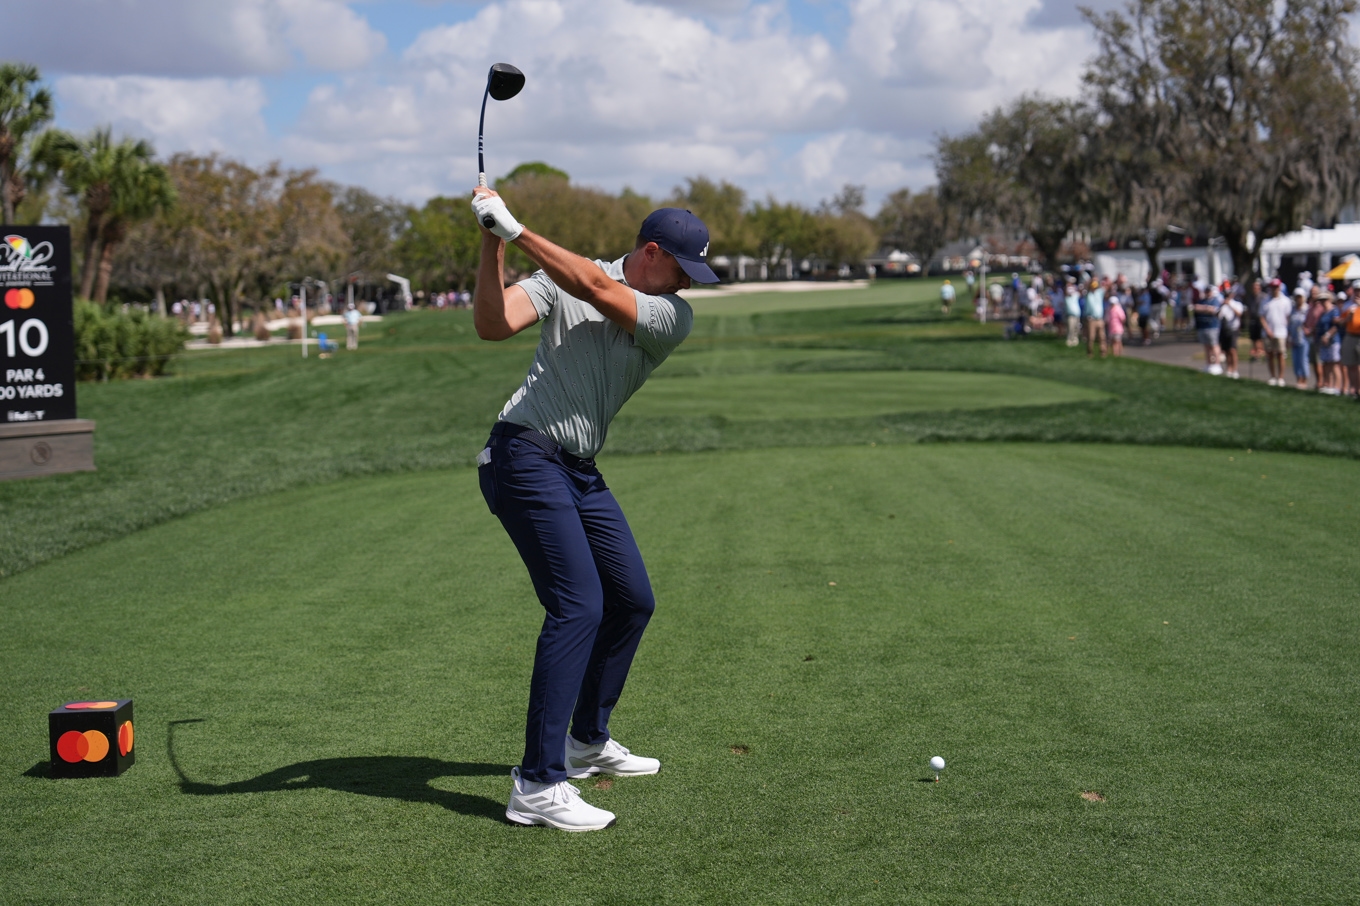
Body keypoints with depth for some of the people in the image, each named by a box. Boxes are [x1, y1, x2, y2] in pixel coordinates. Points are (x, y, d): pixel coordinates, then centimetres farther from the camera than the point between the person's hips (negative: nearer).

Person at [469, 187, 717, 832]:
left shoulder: (674, 316, 1)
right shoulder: (563, 276, -2)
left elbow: (598, 290, -15)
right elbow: (492, 324, -14)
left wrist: (516, 230, -21)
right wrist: (493, 244, -23)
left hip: (582, 472, 6)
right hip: (524, 455, -6)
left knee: (632, 601, 13)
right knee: (577, 604, -18)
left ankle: (588, 740, 34)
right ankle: (537, 785, -20)